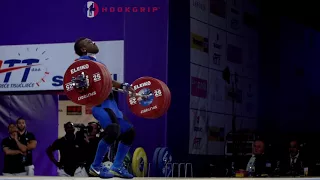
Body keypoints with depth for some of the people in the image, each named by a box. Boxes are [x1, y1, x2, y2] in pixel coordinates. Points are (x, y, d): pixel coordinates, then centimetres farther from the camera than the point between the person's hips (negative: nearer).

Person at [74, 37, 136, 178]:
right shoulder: (84, 60, -1)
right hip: (100, 102, -11)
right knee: (113, 131, -29)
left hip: (110, 102, 11)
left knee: (129, 132, 14)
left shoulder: (97, 62, 27)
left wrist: (124, 86, 35)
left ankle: (117, 167, 16)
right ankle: (96, 167, -16)